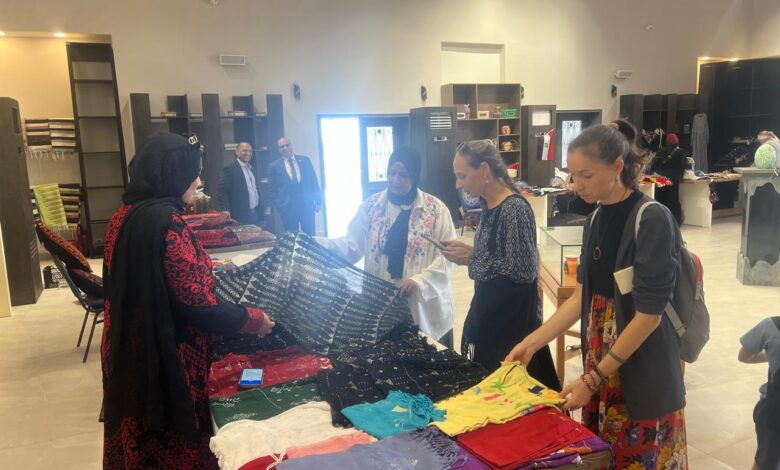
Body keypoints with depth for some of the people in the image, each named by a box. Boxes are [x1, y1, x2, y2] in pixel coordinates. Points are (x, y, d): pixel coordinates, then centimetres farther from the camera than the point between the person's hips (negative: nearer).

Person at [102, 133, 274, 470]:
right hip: (165, 362, -8)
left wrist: (205, 269, 27)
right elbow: (200, 310, -24)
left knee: (139, 442, 23)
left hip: (129, 357, 9)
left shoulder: (126, 215, 3)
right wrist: (255, 319, -10)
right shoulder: (166, 221, -24)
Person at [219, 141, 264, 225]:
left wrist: (261, 211, 16)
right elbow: (223, 191, -11)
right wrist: (226, 210, -22)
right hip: (241, 216, -7)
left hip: (256, 213, 7)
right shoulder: (230, 169, -6)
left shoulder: (252, 169, 17)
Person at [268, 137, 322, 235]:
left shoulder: (305, 160, 7)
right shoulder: (274, 166, 4)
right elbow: (272, 189, 4)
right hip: (287, 206, -1)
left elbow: (314, 181, 8)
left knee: (309, 235, 4)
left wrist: (318, 201, 3)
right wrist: (278, 206, -2)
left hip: (307, 203, 1)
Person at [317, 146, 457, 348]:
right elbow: (352, 245, 2)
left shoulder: (436, 209, -4)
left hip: (423, 304, -1)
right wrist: (317, 245, -14)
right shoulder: (371, 206, 3)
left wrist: (420, 280, -20)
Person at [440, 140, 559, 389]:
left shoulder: (515, 208, -19)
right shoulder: (488, 206, 6)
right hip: (488, 315, 9)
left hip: (513, 320, -9)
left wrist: (472, 259, -17)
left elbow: (524, 271, -23)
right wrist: (467, 252, 0)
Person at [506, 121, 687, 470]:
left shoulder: (652, 220, -18)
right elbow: (581, 298, 7)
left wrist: (593, 379, -16)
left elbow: (649, 315, -19)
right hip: (600, 357, 6)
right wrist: (531, 343, 0)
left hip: (643, 372, -6)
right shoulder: (595, 221, 4)